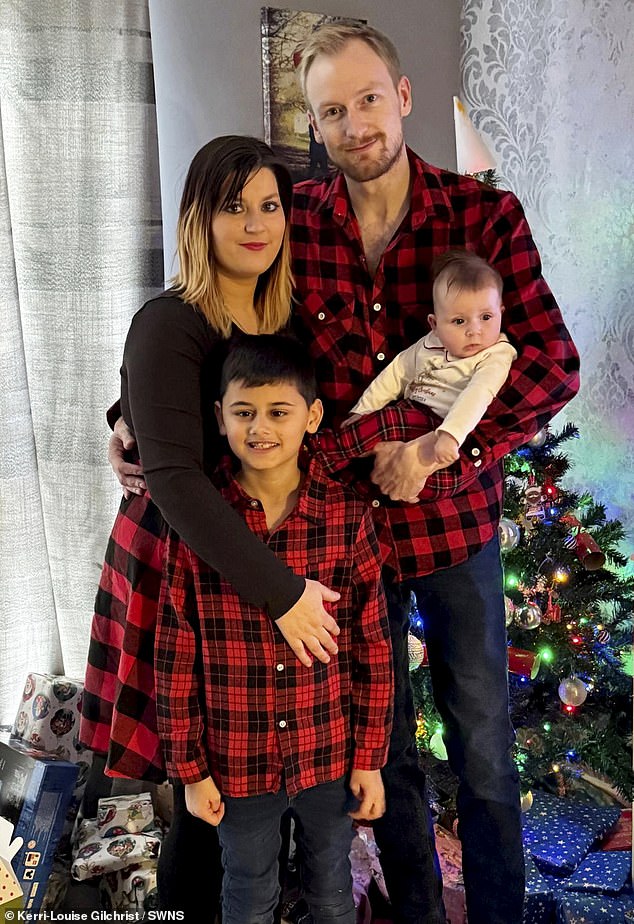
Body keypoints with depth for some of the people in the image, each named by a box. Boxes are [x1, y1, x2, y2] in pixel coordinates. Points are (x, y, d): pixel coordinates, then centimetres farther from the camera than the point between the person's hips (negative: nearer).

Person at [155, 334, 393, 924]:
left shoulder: (346, 515, -13)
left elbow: (372, 645, -6)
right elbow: (176, 655, -7)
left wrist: (370, 758, -2)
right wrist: (189, 768, -4)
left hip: (330, 754, 1)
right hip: (236, 763, 0)